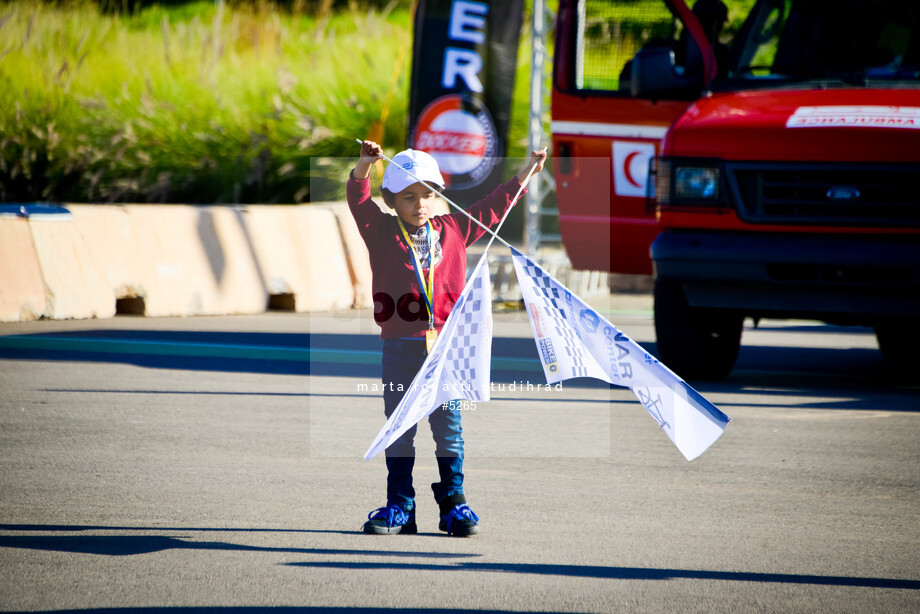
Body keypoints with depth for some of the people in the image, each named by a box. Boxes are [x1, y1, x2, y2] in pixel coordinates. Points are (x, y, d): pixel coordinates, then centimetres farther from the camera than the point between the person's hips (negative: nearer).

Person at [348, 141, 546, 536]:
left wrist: (526, 173, 25)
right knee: (399, 430, 4)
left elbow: (492, 208, 21)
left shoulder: (452, 230, 10)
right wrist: (363, 168, -24)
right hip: (400, 346, -1)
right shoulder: (382, 233, 4)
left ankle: (453, 503, 11)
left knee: (448, 427, 3)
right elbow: (359, 201, -7)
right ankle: (399, 508, 10)